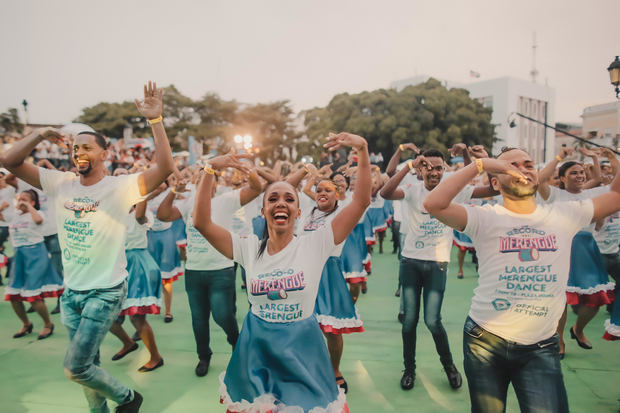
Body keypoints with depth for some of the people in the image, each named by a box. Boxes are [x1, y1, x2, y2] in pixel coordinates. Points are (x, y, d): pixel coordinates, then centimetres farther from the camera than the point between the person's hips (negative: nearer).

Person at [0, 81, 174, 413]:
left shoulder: (121, 186, -14)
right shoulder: (60, 183, 1)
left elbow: (165, 167, -27)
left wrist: (155, 120, -33)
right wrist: (39, 134, -10)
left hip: (105, 292, -5)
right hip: (71, 291, 6)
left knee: (74, 367, -4)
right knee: (86, 363, 18)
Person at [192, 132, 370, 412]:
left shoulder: (315, 245, -10)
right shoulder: (249, 249, -2)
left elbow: (361, 201, -15)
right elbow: (201, 222, -8)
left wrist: (362, 150, -21)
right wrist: (210, 171, -13)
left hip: (301, 351, -2)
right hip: (256, 351, 2)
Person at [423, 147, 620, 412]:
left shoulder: (566, 215, 2)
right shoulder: (485, 218, -9)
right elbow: (434, 204, -23)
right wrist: (479, 164, -23)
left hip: (541, 348, 2)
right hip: (485, 341, -1)